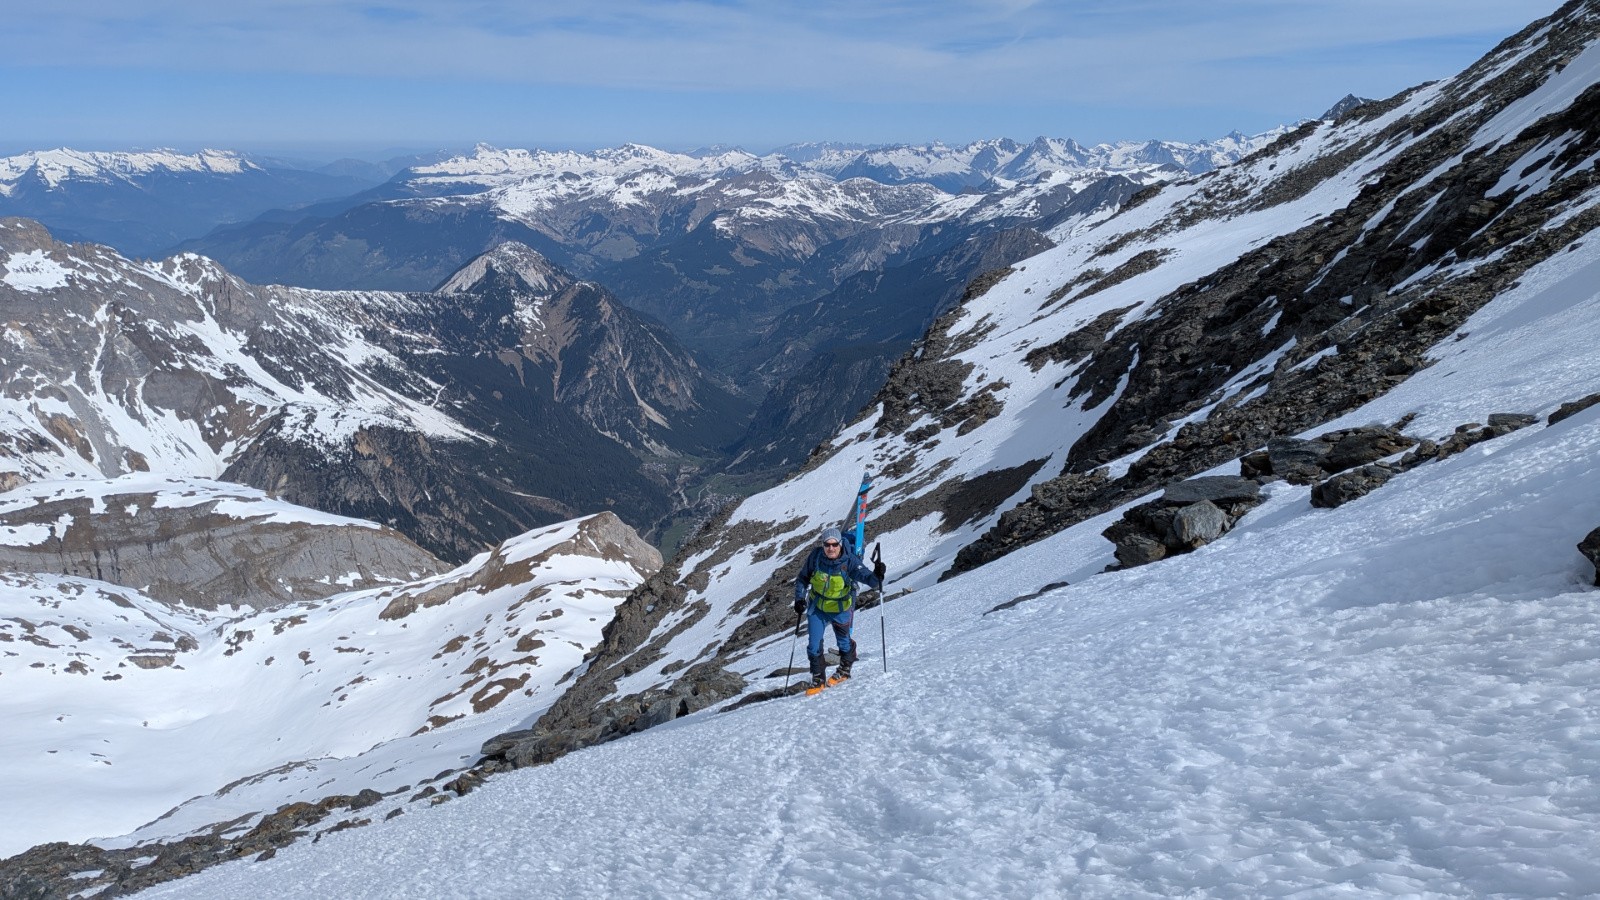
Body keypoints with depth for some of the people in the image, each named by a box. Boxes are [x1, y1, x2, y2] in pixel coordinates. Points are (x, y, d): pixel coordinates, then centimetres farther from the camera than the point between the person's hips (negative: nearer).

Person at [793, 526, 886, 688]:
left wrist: (877, 576, -56)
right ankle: (818, 677, 20)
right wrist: (799, 599, -9)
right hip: (817, 608, 1)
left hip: (840, 609, -1)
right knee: (814, 645, -1)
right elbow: (802, 579, -2)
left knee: (844, 642, 18)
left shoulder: (849, 561, -24)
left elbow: (866, 576, -35)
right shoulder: (815, 556, -18)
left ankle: (845, 669, 46)